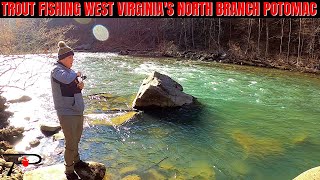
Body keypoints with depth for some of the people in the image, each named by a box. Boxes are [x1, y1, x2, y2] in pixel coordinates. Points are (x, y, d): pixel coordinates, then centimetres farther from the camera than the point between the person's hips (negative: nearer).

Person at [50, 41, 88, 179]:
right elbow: (66, 79, -36)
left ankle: (76, 161, 43)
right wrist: (77, 74, -16)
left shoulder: (68, 70, 9)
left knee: (76, 139, 23)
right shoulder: (56, 70, -15)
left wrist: (81, 84, -9)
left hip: (78, 111, 9)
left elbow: (77, 83, 15)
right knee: (70, 144, -1)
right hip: (67, 113, -8)